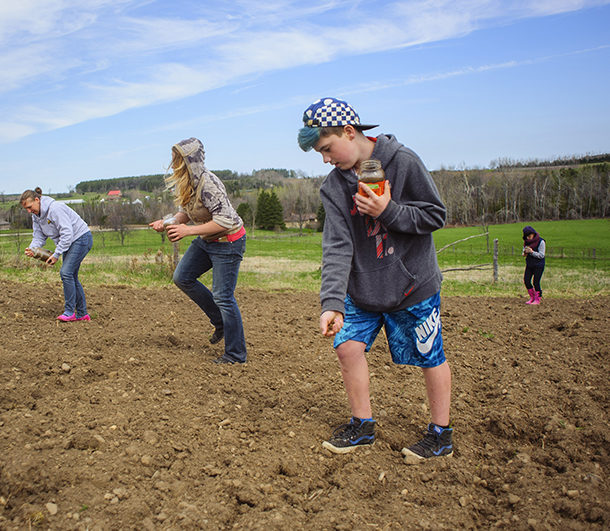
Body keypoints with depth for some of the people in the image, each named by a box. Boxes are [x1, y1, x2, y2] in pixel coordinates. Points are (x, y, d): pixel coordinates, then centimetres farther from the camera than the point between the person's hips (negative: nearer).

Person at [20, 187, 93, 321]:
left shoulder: (55, 208, -24)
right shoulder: (36, 215, 6)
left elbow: (67, 233, -26)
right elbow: (39, 236, 7)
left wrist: (56, 254, -24)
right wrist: (32, 248, -15)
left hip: (81, 238, -10)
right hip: (69, 242, 10)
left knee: (66, 272, -17)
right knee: (71, 276, 7)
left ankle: (69, 312, -10)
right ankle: (82, 313, 13)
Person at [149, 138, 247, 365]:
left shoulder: (208, 184, -27)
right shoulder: (185, 183, 1)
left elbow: (225, 221, -30)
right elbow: (187, 211, 13)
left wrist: (188, 230, -29)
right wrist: (168, 222, -7)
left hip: (228, 242, -10)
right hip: (206, 241, 10)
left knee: (222, 296, -7)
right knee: (182, 277, 10)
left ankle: (236, 355, 6)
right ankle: (220, 323, 22)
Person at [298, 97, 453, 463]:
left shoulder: (402, 162, -14)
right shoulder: (334, 186, -4)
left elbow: (436, 216, -10)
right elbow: (337, 247, -13)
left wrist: (388, 211, -24)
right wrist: (332, 302, -24)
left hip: (414, 282, -4)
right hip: (363, 288, 4)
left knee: (431, 357, 5)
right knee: (348, 345, 1)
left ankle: (442, 435, 24)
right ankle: (363, 426, 21)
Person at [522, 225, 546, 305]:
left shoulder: (541, 242, -12)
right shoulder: (526, 242, 6)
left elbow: (541, 255, -14)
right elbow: (524, 252, 18)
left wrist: (532, 252, -25)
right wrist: (524, 253, -6)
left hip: (538, 266, -6)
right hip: (529, 265, 6)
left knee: (536, 282, -5)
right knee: (526, 281, 0)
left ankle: (537, 300, 9)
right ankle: (532, 297, 18)